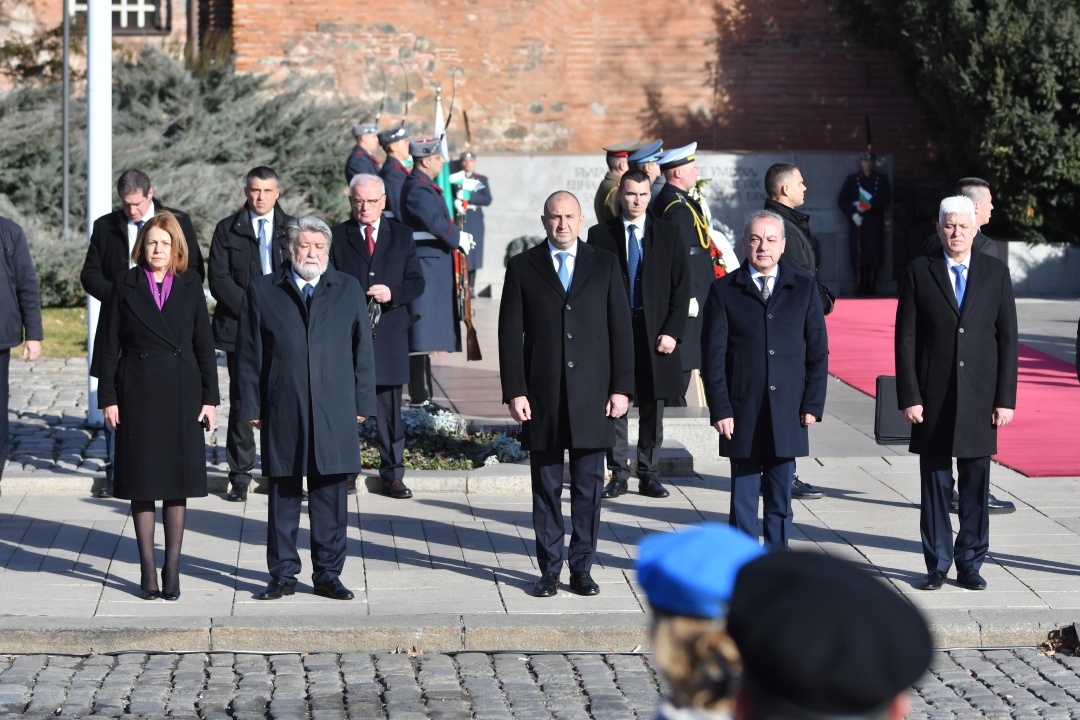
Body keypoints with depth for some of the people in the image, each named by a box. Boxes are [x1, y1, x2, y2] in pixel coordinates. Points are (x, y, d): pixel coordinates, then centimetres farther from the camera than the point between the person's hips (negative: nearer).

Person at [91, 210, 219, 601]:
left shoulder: (189, 285, 5)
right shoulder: (125, 286, 1)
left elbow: (204, 344, 6)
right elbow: (108, 345, 2)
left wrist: (209, 397, 1)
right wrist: (108, 397, -4)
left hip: (182, 392, 1)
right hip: (138, 392, -1)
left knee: (178, 480, 3)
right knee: (141, 481, 2)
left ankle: (172, 569, 11)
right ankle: (147, 571, 9)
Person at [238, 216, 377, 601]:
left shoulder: (349, 290, 11)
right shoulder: (262, 291, 8)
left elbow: (362, 349, 10)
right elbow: (250, 353, 6)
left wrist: (362, 403, 5)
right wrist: (251, 407, 1)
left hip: (334, 412, 1)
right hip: (282, 413, 0)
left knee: (330, 497, 3)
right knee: (283, 496, 4)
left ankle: (328, 574, 11)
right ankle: (283, 575, 13)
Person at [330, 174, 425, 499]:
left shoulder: (402, 236, 10)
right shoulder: (336, 237, 5)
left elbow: (416, 282, 6)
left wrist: (392, 292, -12)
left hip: (389, 336, 1)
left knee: (390, 409, 5)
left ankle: (392, 474, 12)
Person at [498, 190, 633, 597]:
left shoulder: (604, 265, 9)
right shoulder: (522, 267, 5)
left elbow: (620, 329, 7)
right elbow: (510, 334, 3)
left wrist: (621, 387, -1)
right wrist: (514, 391, -5)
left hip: (592, 396, 1)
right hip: (542, 396, -1)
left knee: (589, 487, 3)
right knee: (546, 488, 4)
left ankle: (582, 569, 12)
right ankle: (549, 570, 12)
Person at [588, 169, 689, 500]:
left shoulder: (668, 234, 6)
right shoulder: (600, 235, 4)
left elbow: (681, 287, 4)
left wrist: (672, 332, -5)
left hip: (655, 333, 1)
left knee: (653, 408, 5)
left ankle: (649, 475, 13)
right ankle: (618, 473, 10)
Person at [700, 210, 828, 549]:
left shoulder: (804, 288, 8)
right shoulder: (724, 290, 3)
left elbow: (818, 350, 7)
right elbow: (713, 355, 0)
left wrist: (812, 404, -1)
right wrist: (720, 409, -7)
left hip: (787, 415, 1)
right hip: (742, 413, -1)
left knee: (780, 501, 6)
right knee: (743, 498, 3)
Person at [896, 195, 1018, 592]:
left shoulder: (996, 272, 5)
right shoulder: (919, 272, 2)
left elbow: (1007, 338, 5)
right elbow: (905, 339, 0)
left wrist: (1005, 398, -2)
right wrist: (909, 397, -7)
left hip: (980, 396, 1)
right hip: (933, 398, -1)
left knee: (976, 485, 4)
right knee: (935, 483, 4)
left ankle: (970, 563, 14)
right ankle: (937, 565, 14)